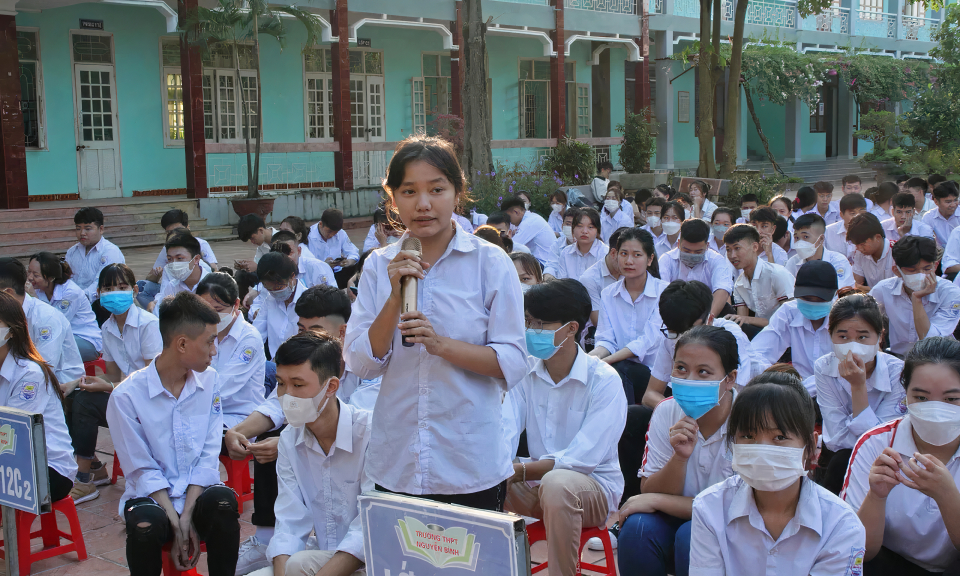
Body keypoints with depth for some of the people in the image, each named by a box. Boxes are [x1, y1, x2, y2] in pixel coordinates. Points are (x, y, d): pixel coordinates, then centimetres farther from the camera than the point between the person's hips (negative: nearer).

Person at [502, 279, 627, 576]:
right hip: (538, 481, 5)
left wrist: (521, 470, -30)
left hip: (594, 485, -5)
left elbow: (584, 458, -22)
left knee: (557, 483, -37)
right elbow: (504, 433, -11)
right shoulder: (525, 372, 1)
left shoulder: (604, 380, -15)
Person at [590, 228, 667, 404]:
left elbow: (649, 341, -14)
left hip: (653, 371, -4)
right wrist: (590, 357, -21)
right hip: (621, 366, 4)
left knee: (616, 370, -33)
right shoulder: (608, 294, 12)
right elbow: (607, 340, 4)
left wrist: (604, 361, -24)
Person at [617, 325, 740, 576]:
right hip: (679, 520, 3)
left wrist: (656, 500, -18)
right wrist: (680, 457, -29)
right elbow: (649, 492, -9)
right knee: (638, 527, -26)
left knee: (691, 535, -32)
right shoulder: (666, 412, -7)